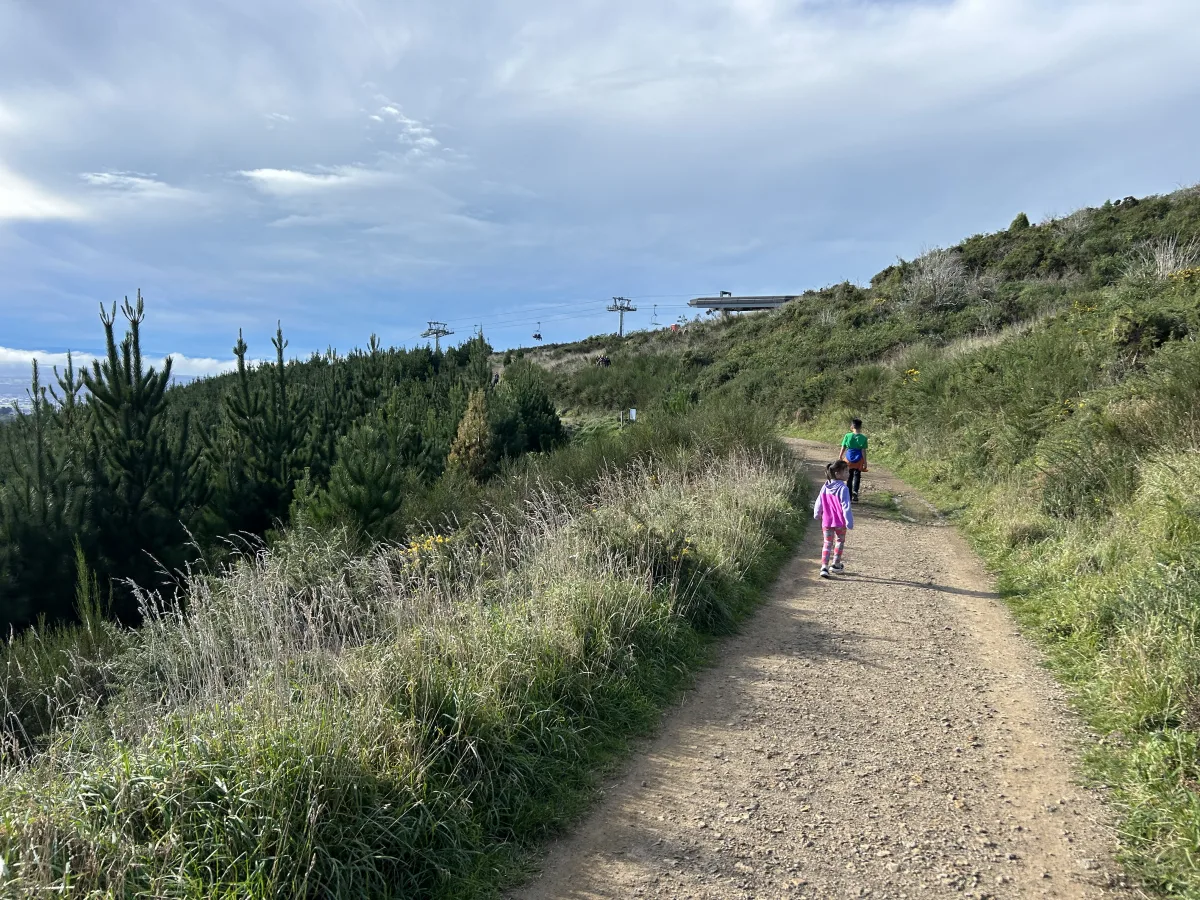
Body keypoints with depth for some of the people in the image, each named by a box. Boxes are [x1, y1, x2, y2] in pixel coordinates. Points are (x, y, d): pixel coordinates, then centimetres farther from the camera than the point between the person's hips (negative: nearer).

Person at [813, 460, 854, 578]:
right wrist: (849, 522, -15)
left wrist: (817, 514, 24)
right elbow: (846, 506, -21)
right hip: (840, 522, -4)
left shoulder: (825, 487, -2)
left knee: (827, 543, 11)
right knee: (840, 541, 19)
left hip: (827, 522, 4)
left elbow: (819, 502, 7)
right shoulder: (843, 488, -20)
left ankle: (824, 566, -2)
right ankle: (836, 565, 30)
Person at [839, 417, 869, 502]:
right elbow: (863, 451, -8)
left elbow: (843, 448, -1)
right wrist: (865, 462, -2)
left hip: (849, 458, 1)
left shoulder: (847, 436, -5)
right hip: (859, 459, -1)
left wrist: (840, 458, 10)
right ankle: (855, 491, -11)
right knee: (857, 475, 11)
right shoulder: (863, 438, -7)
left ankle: (849, 495, 17)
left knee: (849, 477, 12)